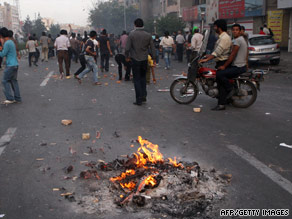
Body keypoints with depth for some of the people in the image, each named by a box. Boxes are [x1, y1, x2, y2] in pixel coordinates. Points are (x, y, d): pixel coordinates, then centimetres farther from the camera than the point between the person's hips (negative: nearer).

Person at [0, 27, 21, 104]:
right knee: (14, 81, 11)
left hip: (10, 65, -9)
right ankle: (17, 98, 11)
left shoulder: (7, 43, -16)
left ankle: (10, 98, -5)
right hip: (15, 64, 9)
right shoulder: (11, 42, 14)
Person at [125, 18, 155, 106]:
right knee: (143, 77, 21)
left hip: (135, 60, -3)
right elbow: (152, 48, 1)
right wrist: (153, 58, 12)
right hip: (144, 59, 3)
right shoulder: (148, 35, -1)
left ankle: (139, 100, 4)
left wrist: (127, 56, 8)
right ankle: (143, 95, 14)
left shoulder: (132, 34, -9)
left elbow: (127, 48, -9)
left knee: (137, 79, 4)